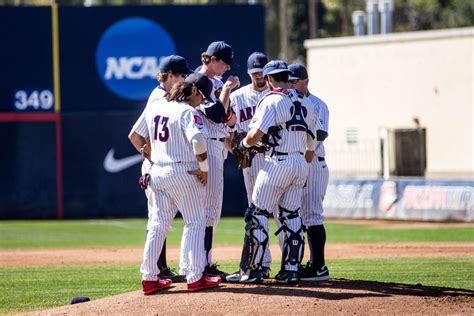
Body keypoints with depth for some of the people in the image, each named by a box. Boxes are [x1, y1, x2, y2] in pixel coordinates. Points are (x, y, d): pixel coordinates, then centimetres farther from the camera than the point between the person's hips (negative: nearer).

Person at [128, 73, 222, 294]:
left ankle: (149, 278, 11)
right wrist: (204, 168, -17)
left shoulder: (154, 106, 8)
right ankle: (195, 278, 0)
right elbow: (198, 140, -29)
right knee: (195, 224, 3)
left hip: (157, 173, 7)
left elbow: (134, 136, 15)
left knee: (157, 224, 12)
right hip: (183, 173, -7)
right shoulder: (188, 112, -14)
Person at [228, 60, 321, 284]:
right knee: (291, 216, 11)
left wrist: (244, 143, 5)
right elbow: (312, 142, 15)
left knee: (257, 215, -2)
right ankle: (291, 270, 8)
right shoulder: (305, 103, 13)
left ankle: (251, 270, -4)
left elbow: (256, 135, -16)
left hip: (277, 163, -7)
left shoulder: (271, 100, -9)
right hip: (300, 164, 7)